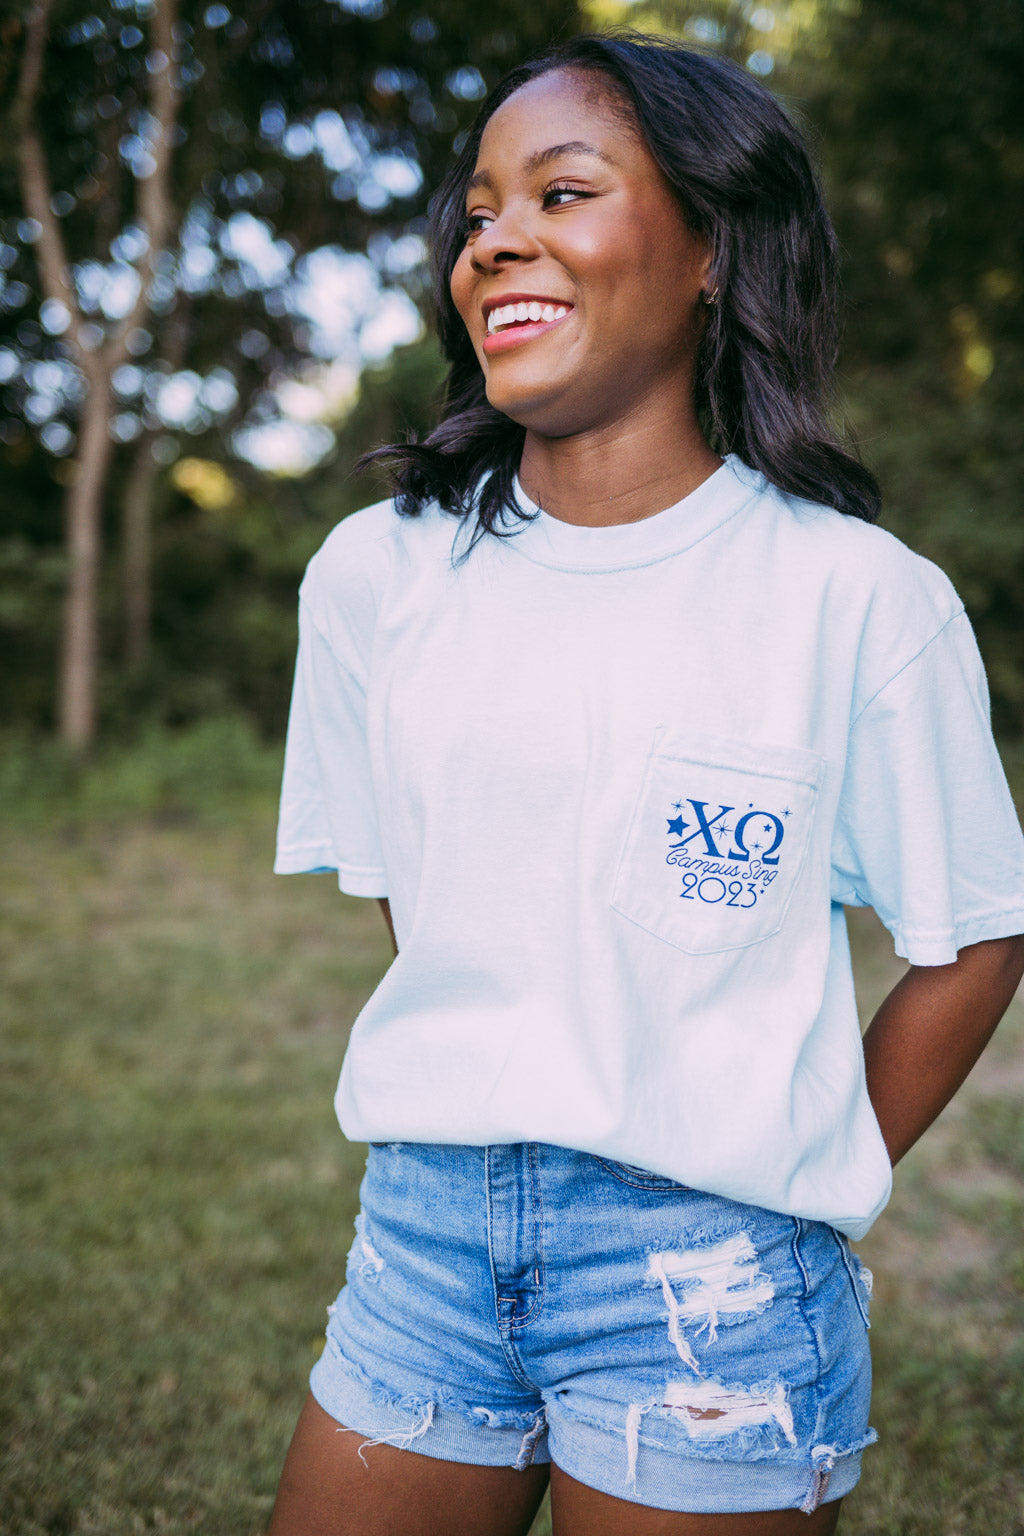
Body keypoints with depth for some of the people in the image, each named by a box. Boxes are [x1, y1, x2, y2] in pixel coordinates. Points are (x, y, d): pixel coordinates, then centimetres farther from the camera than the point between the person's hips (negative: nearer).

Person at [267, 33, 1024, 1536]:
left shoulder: (857, 595, -10)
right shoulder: (373, 572, 1)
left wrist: (791, 1197, -1)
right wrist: (502, 1140, 7)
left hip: (713, 1276, -3)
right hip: (427, 1233, 4)